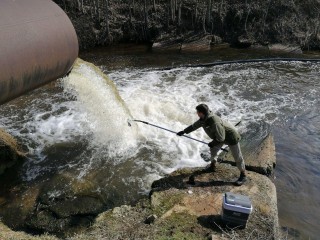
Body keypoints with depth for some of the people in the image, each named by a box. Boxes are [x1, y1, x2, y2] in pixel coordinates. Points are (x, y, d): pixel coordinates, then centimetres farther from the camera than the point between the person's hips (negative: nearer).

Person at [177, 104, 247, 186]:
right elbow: (194, 126, 6)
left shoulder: (215, 123, -39)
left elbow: (220, 138, -31)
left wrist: (212, 143, -14)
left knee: (237, 157, 1)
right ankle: (213, 167, 40)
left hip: (231, 137, -9)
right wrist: (184, 131, 11)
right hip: (221, 136, 9)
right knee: (213, 149, 20)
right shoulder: (204, 119, -11)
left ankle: (243, 176, 15)